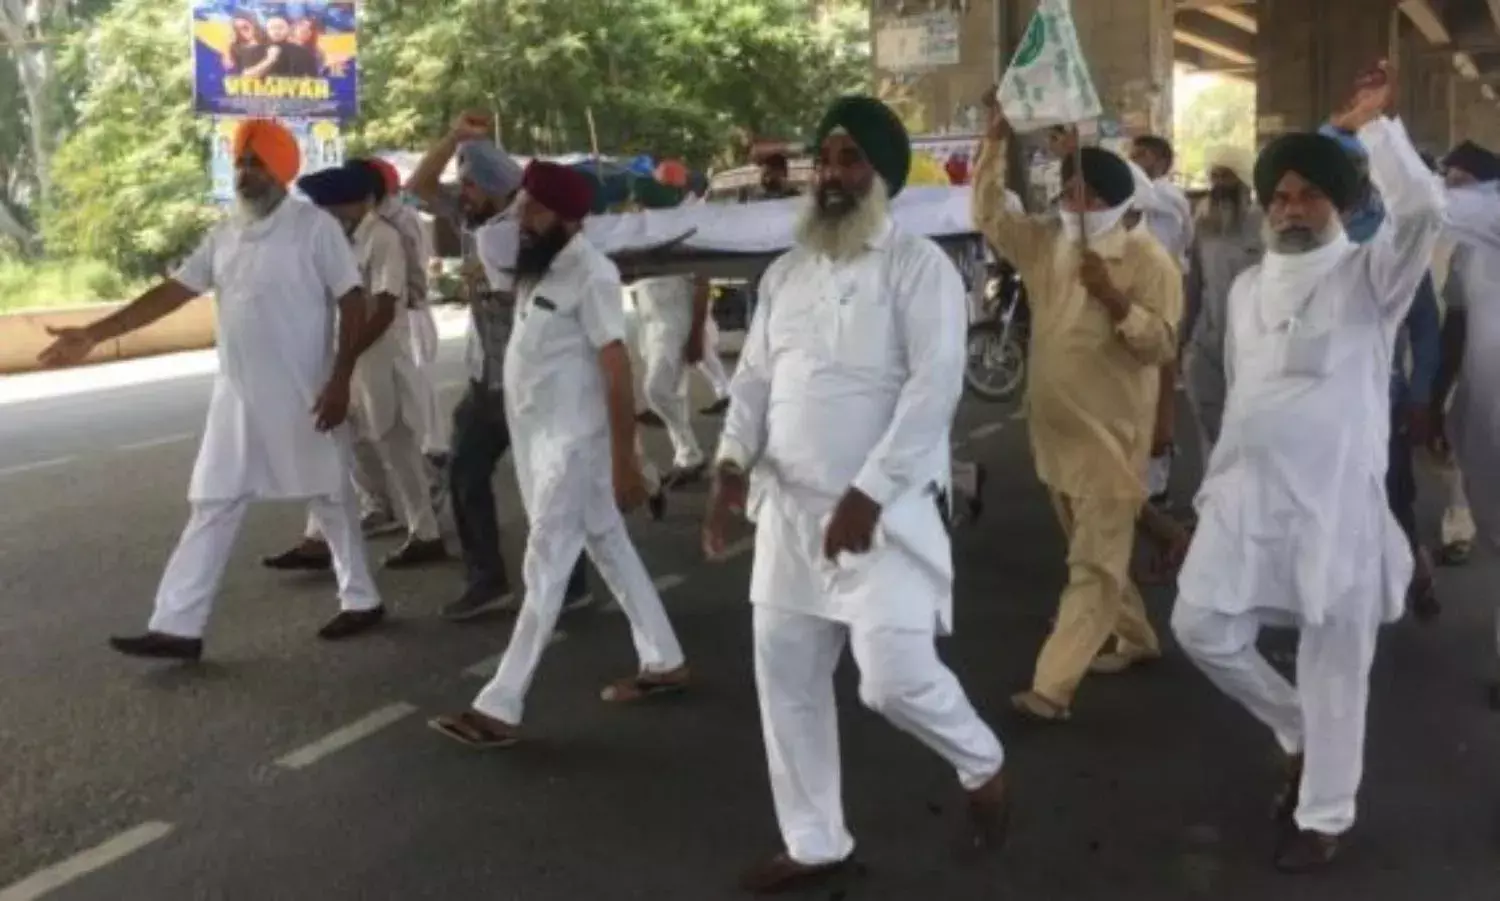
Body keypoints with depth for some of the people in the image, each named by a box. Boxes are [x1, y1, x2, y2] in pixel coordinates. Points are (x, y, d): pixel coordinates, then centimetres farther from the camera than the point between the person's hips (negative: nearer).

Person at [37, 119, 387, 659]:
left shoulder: (315, 227, -8)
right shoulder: (224, 236, 9)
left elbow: (354, 304, -11)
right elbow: (172, 292, 10)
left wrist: (340, 380, -18)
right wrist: (94, 335, 6)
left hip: (303, 398, -6)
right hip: (237, 397, 6)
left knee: (329, 499, 7)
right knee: (212, 507, 6)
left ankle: (361, 602, 23)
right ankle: (177, 626, 9)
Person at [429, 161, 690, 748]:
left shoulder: (591, 275, -17)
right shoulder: (535, 262, 8)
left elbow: (617, 371, -19)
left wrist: (625, 461, -20)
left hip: (573, 442, -9)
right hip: (539, 436, 9)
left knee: (544, 569, -4)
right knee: (609, 549, 16)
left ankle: (500, 708, 1)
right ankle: (663, 663, 28)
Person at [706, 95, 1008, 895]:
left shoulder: (918, 266, -7)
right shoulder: (786, 273, 13)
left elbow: (933, 389, -16)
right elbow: (754, 379, 13)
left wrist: (868, 492, -21)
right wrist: (733, 463, -4)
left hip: (883, 509, -6)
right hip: (789, 507, 7)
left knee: (893, 675, -13)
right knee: (786, 677, 9)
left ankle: (983, 768, 21)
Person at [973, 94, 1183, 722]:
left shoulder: (1147, 259, -11)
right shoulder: (1045, 243, 6)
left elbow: (1162, 346, -15)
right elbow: (987, 214, 10)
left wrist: (1114, 298, -29)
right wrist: (996, 138, 2)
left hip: (1111, 438, -7)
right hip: (1056, 429, 7)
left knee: (1094, 566, -5)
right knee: (1092, 554, 20)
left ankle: (1052, 687, -9)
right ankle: (1135, 639, 39)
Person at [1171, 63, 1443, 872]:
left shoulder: (1369, 277, -4)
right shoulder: (1248, 287, 13)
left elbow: (1423, 209, -24)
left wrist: (1371, 125, -16)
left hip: (1337, 502, -5)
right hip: (1247, 497, 6)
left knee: (1334, 666, 5)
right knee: (1203, 628, 5)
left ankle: (1324, 816, 23)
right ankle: (1299, 734, 30)